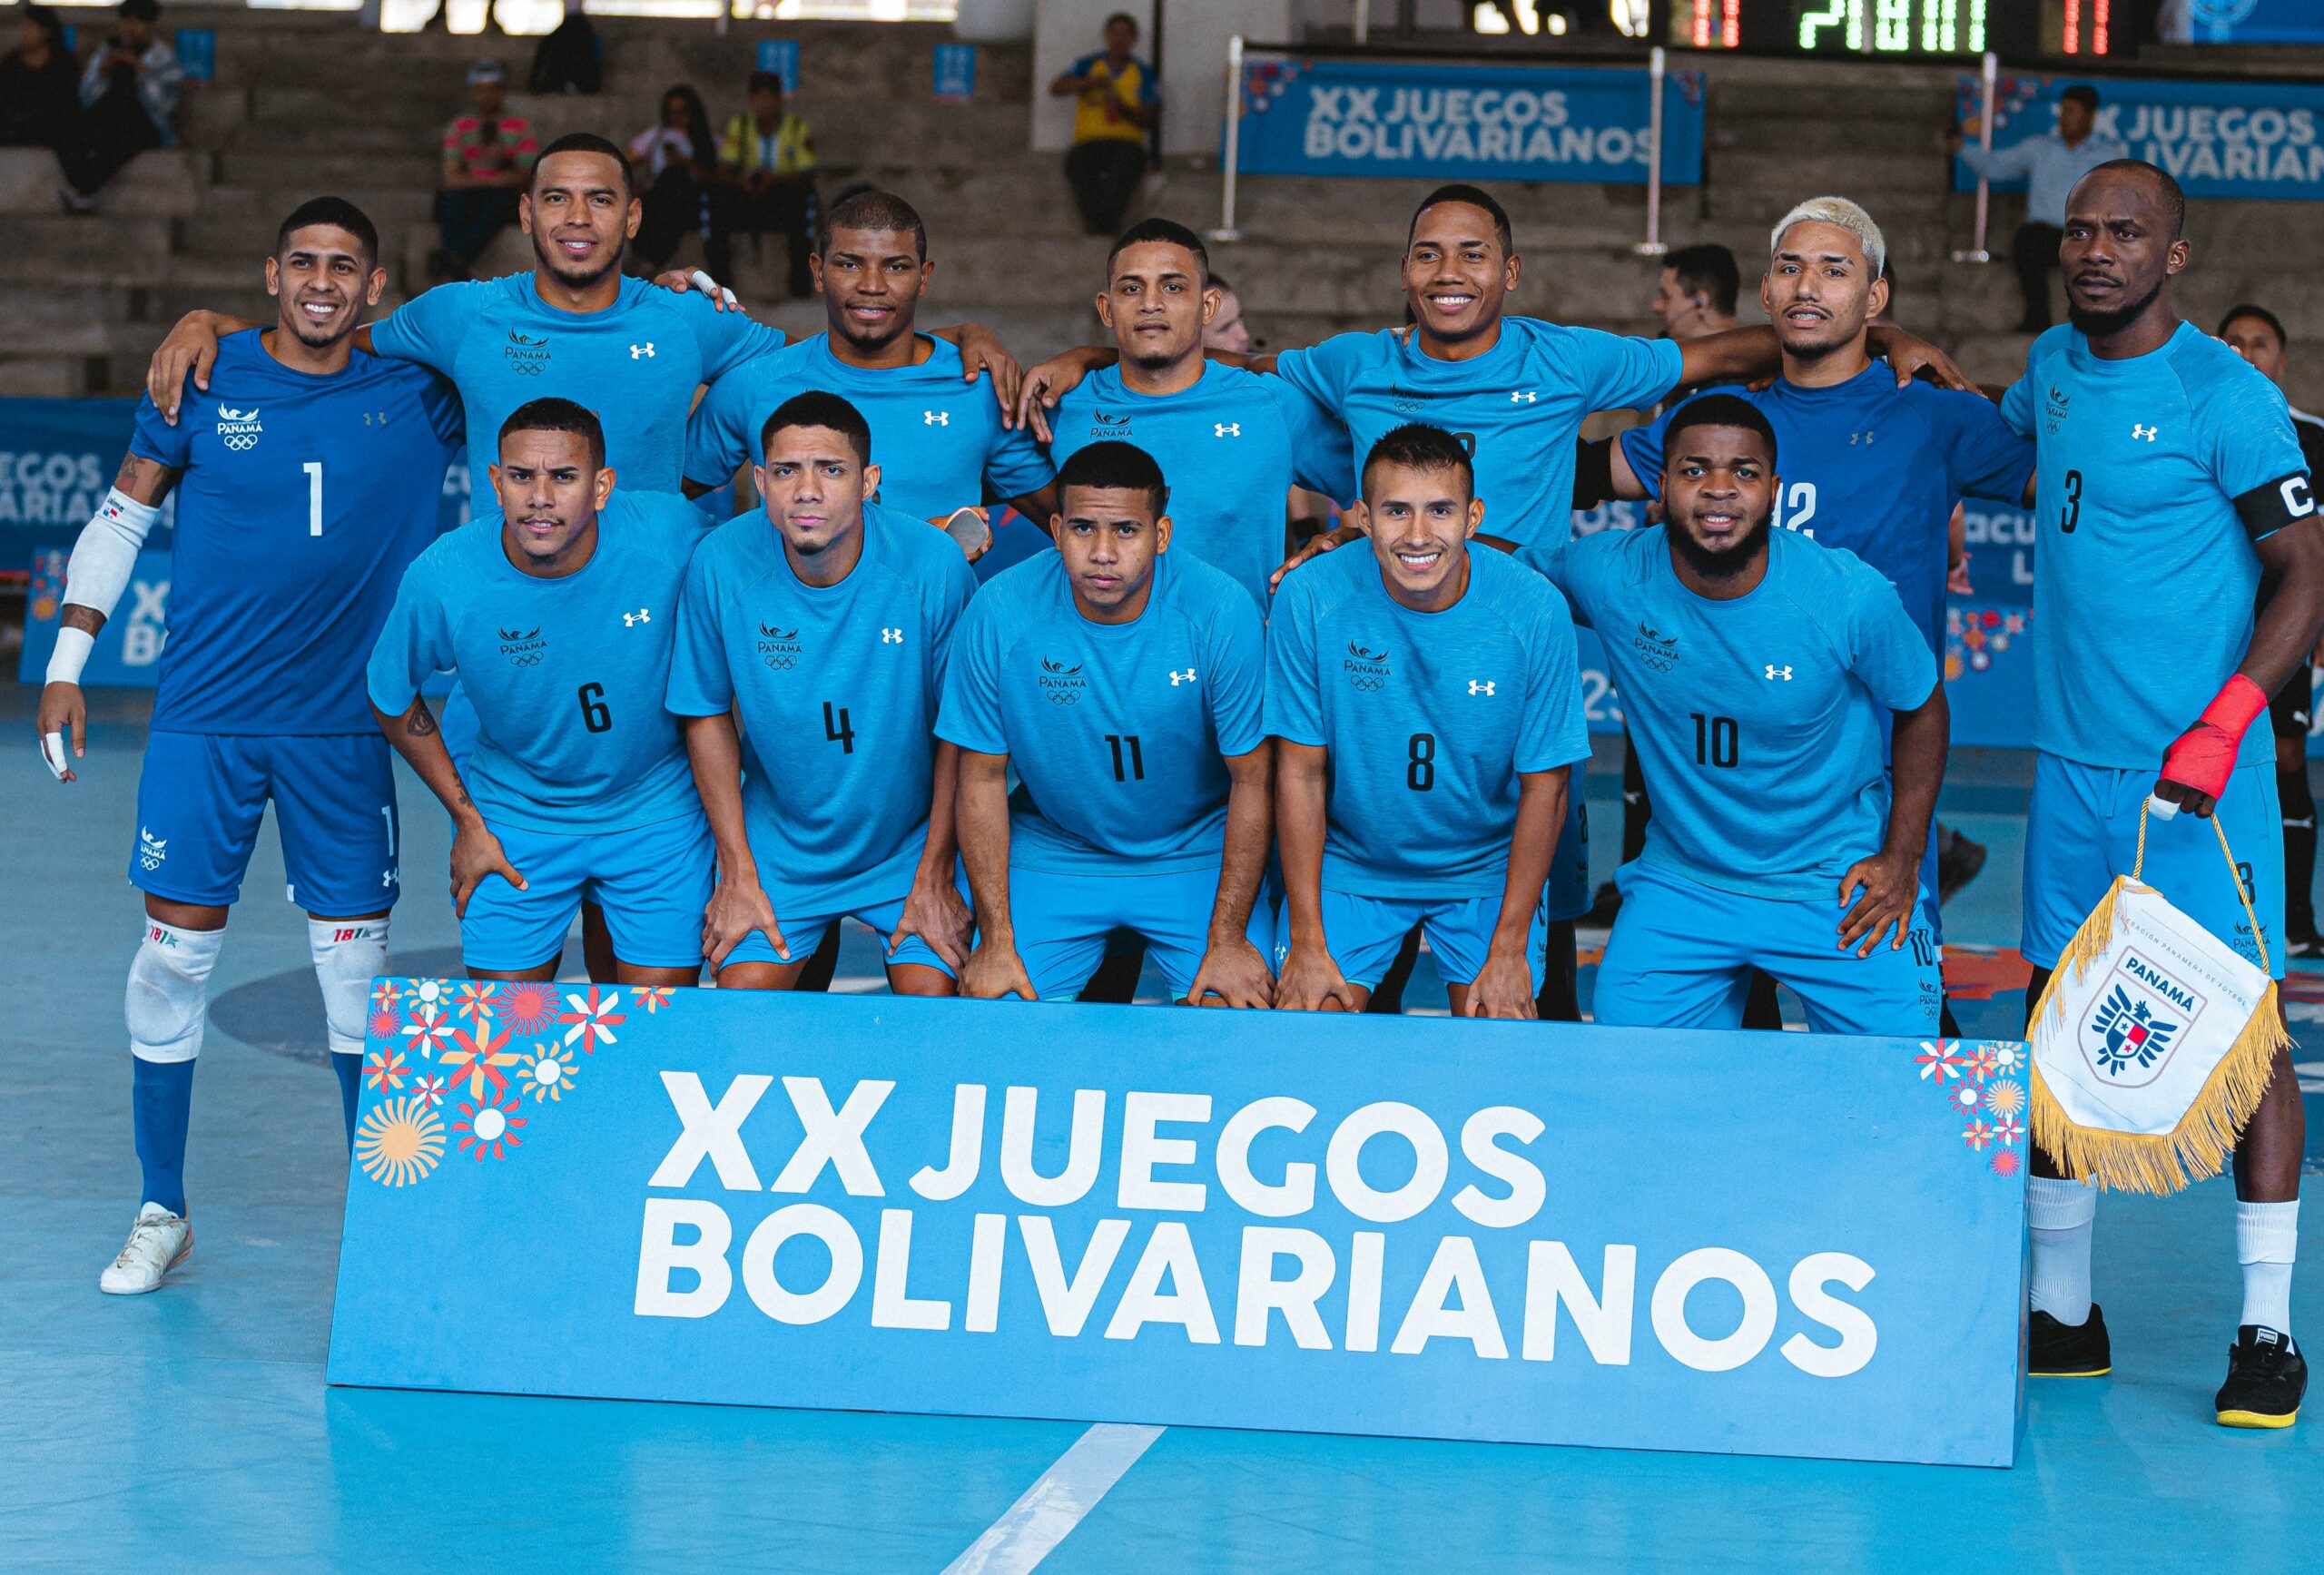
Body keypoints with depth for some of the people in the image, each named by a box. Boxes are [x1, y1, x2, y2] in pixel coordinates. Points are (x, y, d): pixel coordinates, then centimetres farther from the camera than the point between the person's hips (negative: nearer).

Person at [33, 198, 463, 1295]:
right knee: (174, 951, 0)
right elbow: (121, 517, 8)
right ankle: (161, 1214, 13)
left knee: (355, 960, 3)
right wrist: (66, 664, 5)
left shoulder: (417, 398, 1)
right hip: (203, 719, 0)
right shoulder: (204, 383, 0)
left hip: (343, 724, 0)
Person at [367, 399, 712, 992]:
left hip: (658, 816, 0)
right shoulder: (441, 578, -22)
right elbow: (391, 696, -1)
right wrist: (466, 820, -1)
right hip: (515, 823, 0)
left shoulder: (673, 535, -23)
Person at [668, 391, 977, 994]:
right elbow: (708, 716, -4)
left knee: (932, 999, -10)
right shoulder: (722, 565, -17)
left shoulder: (932, 565, -21)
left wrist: (934, 878, -5)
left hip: (913, 839, -1)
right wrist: (738, 874, -3)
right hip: (778, 842, 1)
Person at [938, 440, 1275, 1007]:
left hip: (1195, 850, -1)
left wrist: (1228, 938, -13)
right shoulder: (999, 613, -17)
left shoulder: (1221, 610, -20)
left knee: (1233, 1010, -18)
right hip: (1051, 849, 1)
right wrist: (996, 940, -8)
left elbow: (1252, 780, -12)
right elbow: (982, 778, -7)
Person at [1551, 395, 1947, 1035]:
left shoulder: (1850, 594, -18)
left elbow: (1921, 709, -1)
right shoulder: (1608, 577, -15)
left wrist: (1902, 857, -4)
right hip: (1680, 881, 2)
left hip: (1838, 884, -1)